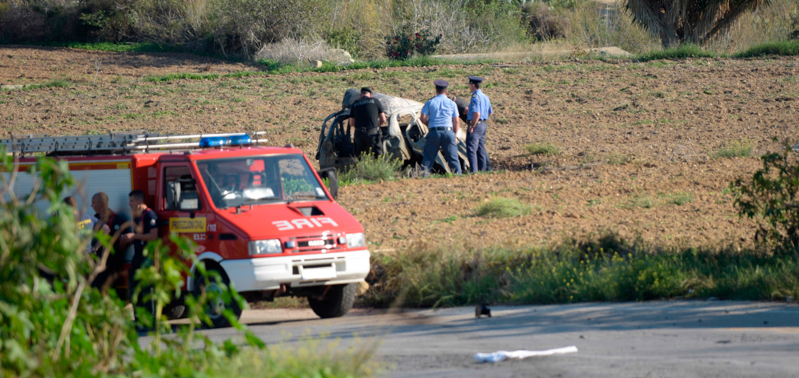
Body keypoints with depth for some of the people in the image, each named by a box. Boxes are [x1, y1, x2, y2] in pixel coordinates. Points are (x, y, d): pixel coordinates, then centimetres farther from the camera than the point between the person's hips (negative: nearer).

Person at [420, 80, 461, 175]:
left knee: (428, 158, 5)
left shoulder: (430, 102, 5)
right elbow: (456, 122, 5)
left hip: (434, 132, 0)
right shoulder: (452, 103, 7)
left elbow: (423, 119, 0)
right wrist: (455, 136, 12)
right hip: (448, 132, 0)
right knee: (453, 158, 2)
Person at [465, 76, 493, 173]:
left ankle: (474, 171, -16)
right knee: (481, 149, 14)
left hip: (475, 125, -9)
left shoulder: (475, 97, -16)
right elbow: (490, 112, 23)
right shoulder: (485, 97, 13)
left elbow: (477, 114, -25)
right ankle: (483, 170, 16)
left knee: (471, 149, -9)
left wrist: (471, 127, -18)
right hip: (483, 124, 9)